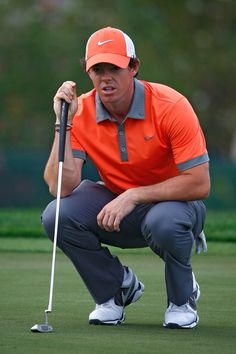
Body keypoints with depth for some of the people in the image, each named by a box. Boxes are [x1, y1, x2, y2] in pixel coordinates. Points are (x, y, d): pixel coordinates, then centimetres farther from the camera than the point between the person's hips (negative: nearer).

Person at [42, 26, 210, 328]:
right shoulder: (81, 112, -12)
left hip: (172, 201, -4)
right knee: (57, 215, -24)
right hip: (116, 203, 4)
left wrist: (133, 196, -31)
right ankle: (118, 287, 3)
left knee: (164, 222, -40)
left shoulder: (170, 106, -22)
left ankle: (182, 297, -5)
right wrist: (63, 122, -28)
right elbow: (61, 187, -21)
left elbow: (199, 184, -25)